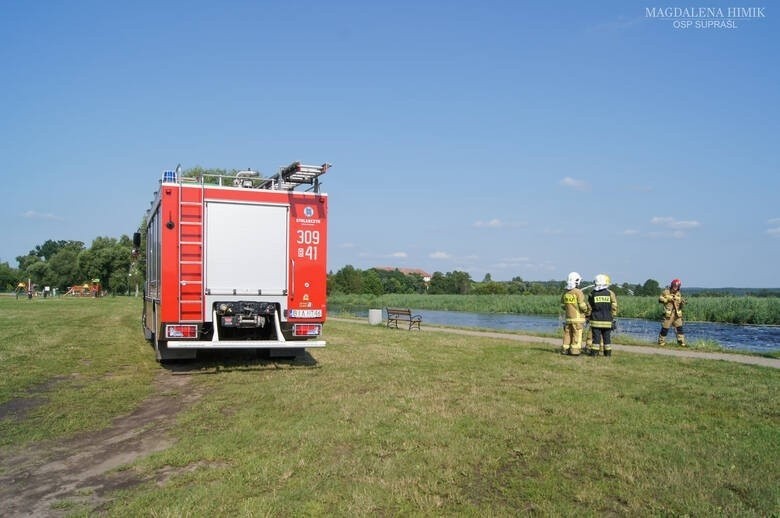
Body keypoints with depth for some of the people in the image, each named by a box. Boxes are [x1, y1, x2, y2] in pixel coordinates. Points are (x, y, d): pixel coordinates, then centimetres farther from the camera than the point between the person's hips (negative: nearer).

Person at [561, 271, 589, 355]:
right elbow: (582, 306, -14)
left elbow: (562, 305, 12)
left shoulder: (565, 293, 5)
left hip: (568, 317, 6)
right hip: (577, 317, -6)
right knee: (577, 334, 0)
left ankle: (565, 349, 16)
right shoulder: (578, 292, -14)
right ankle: (575, 351, -1)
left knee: (567, 334, 12)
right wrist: (587, 312, 4)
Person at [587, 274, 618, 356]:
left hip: (595, 320, -1)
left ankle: (594, 352, 2)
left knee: (596, 336, 2)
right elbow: (614, 307, 1)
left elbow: (589, 308, 2)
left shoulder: (592, 294, -3)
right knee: (607, 337, 8)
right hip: (607, 320, 1)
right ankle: (608, 352, 13)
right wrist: (612, 317, 11)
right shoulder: (610, 293, -2)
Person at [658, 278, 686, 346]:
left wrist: (682, 302, -8)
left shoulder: (679, 293, 12)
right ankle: (661, 341, 11)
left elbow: (681, 304, 14)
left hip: (677, 314, 4)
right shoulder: (666, 292, 0)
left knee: (679, 328, -1)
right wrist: (668, 299, -15)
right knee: (665, 328, -1)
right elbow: (660, 299, -5)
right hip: (668, 313, -4)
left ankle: (681, 342, 4)